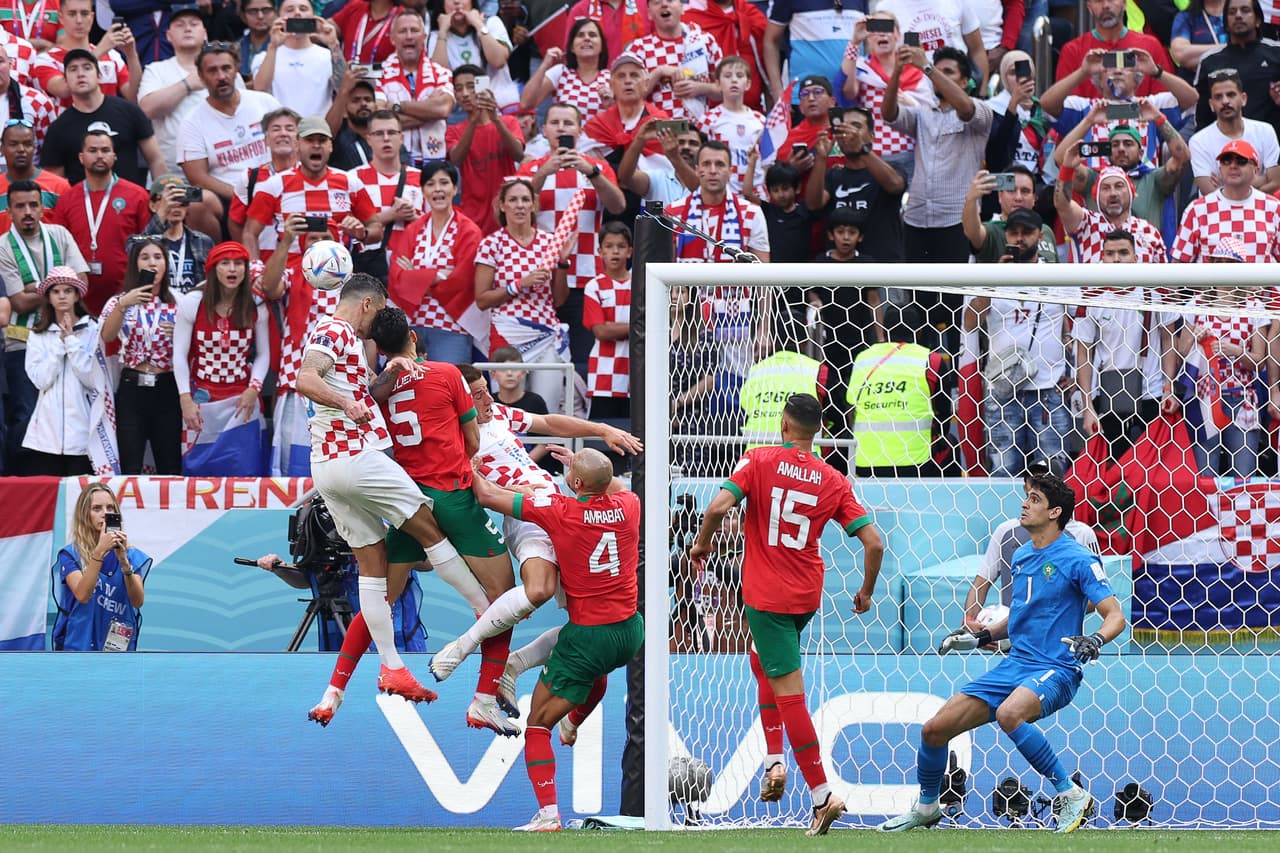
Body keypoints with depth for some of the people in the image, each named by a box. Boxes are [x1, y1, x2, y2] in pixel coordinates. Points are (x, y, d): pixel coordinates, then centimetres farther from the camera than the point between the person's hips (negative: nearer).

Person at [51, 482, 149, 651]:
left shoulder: (132, 556, 6)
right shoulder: (70, 554, -1)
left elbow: (138, 601, -7)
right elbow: (82, 595, -16)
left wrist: (124, 561, -21)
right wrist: (99, 552, -25)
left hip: (119, 647, 2)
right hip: (78, 647, -2)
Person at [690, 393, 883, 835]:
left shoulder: (759, 461, -8)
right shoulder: (833, 481, 0)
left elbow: (719, 506, -20)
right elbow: (873, 542, -4)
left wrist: (701, 543, 0)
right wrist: (866, 591, 13)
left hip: (767, 594, -5)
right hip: (808, 594, 5)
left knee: (788, 692, -4)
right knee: (763, 659, 30)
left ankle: (822, 794, -9)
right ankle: (775, 761, 19)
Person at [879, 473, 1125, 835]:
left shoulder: (1077, 560, -9)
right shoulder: (1021, 557, 14)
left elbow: (1115, 615, -13)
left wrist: (1095, 640, -33)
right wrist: (980, 637, 17)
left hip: (1055, 670, -8)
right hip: (1014, 665, 8)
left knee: (1009, 713, -40)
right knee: (935, 729, 1)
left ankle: (1071, 795, -26)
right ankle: (926, 808, 27)